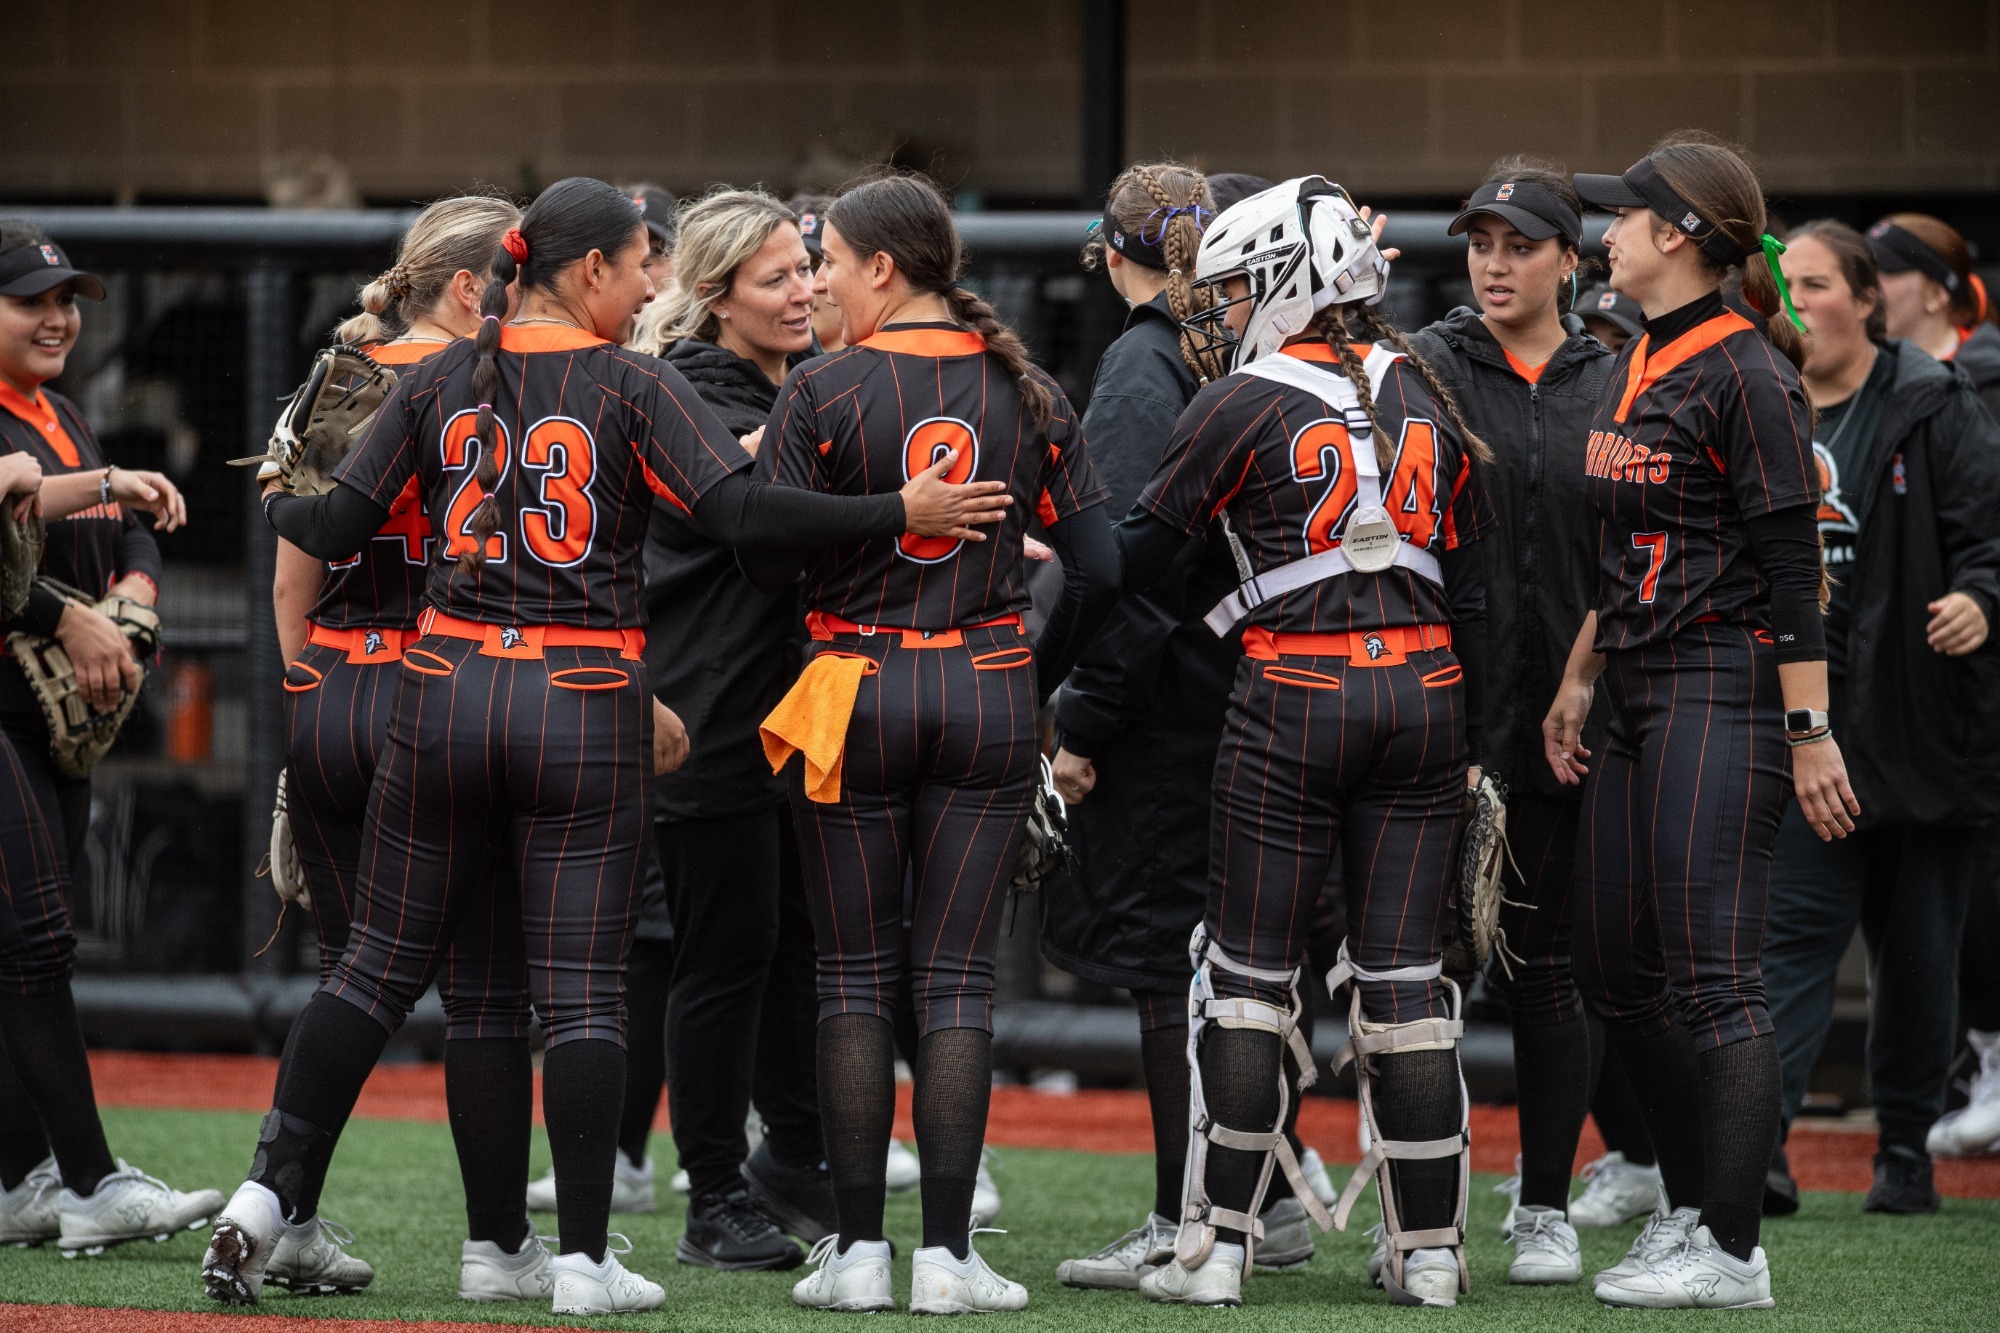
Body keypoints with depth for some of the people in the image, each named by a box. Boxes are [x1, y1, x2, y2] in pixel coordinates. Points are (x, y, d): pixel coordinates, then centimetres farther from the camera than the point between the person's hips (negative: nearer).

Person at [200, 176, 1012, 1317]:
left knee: (384, 960, 12)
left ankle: (269, 1196, 6)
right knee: (584, 987, 0)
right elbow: (742, 513, -16)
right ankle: (585, 1259, -1)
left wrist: (276, 506, 28)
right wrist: (902, 514, -11)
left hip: (449, 696, 3)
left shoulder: (439, 380, 5)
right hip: (588, 710, -3)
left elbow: (341, 526, 6)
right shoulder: (636, 385, -6)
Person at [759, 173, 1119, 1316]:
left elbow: (771, 559, -11)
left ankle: (858, 1250, 3)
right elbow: (1098, 567, 1)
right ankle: (948, 1253, 0)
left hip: (857, 694, -2)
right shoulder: (1026, 394, 3)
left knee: (858, 977, 5)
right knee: (958, 980, 4)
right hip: (989, 701, 2)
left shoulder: (823, 392, -7)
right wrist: (1034, 679, 13)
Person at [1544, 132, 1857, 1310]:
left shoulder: (1745, 373, -11)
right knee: (1617, 969, 10)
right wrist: (1577, 681, 21)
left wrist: (1811, 731, -17)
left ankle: (1731, 1252, -7)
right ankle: (1693, 1206, 19)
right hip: (1640, 696, 9)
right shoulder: (1635, 370, 16)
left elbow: (1793, 562, -14)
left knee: (1710, 972, -10)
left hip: (1725, 690, -9)